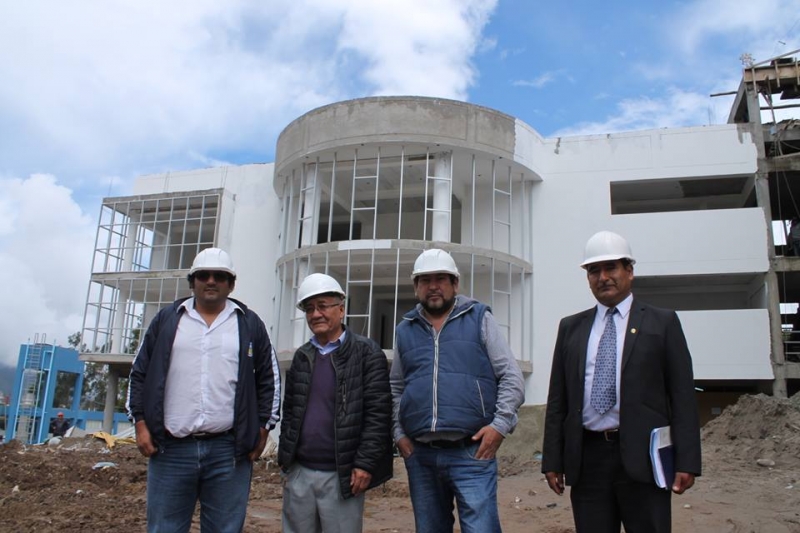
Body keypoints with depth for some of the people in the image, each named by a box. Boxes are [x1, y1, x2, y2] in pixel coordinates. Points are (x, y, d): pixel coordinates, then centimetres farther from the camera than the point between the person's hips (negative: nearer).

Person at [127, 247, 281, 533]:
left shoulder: (250, 324, 7)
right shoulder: (167, 319, 9)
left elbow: (269, 378, 9)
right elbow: (140, 373, 11)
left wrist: (263, 428, 3)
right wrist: (141, 423, 3)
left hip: (229, 450, 0)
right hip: (171, 448, 1)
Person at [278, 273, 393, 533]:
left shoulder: (366, 353, -6)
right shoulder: (301, 356, 12)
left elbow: (378, 413, -11)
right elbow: (289, 410, 17)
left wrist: (364, 463, -15)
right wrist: (285, 455, 10)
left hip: (342, 476, -5)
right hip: (298, 472, 5)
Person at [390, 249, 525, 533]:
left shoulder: (479, 318, 3)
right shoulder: (406, 329, 12)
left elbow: (511, 377, 0)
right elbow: (396, 388, 17)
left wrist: (500, 424, -10)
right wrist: (398, 433, 6)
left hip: (471, 452, -3)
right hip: (420, 455, 4)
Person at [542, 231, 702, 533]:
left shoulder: (662, 323, 6)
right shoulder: (571, 327, 13)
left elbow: (682, 395, 1)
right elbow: (557, 399, 11)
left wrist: (686, 461, -7)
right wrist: (552, 460, 6)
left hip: (641, 456, -2)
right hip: (587, 459, 3)